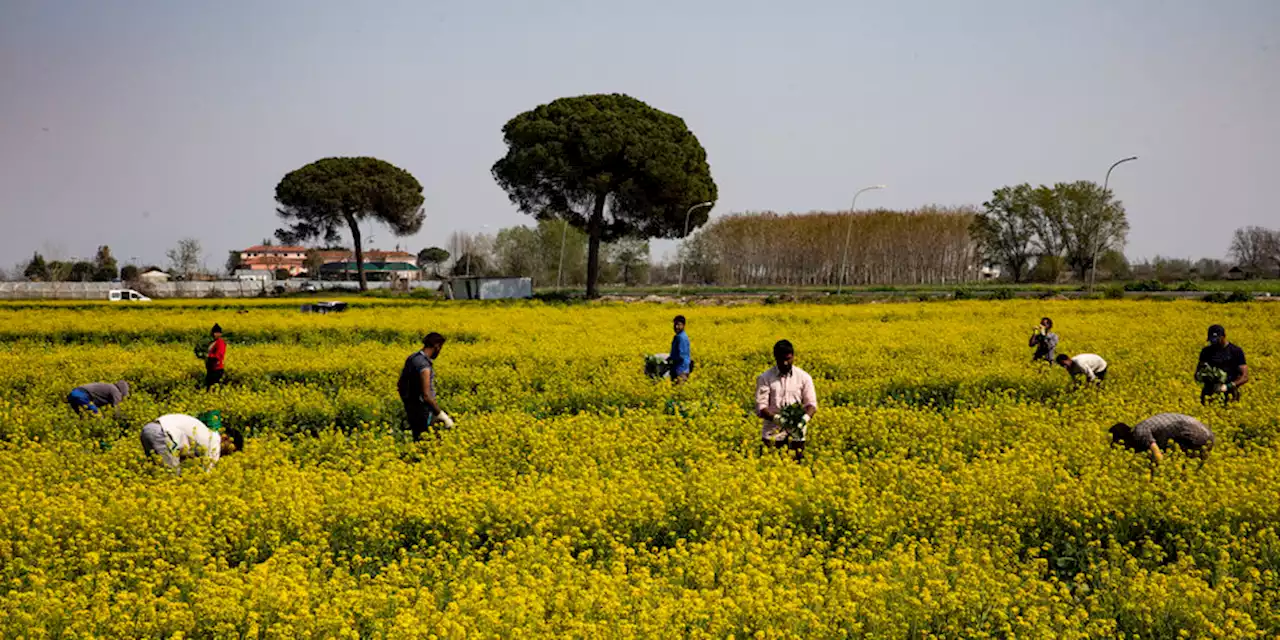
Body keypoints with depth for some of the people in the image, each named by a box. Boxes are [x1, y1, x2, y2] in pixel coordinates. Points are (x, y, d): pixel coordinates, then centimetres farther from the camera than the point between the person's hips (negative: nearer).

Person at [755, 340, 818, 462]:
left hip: (796, 434, 1)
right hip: (773, 433, -1)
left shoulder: (803, 377, 4)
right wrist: (776, 418, -25)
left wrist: (805, 418, -20)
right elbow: (760, 407, -6)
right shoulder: (765, 378, 0)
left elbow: (811, 403, 2)